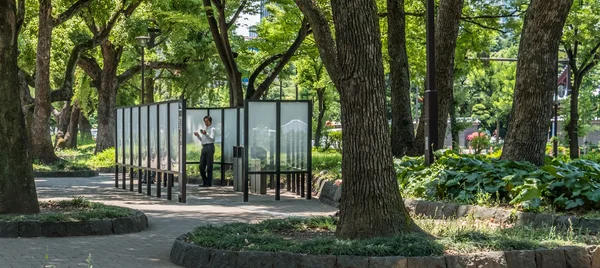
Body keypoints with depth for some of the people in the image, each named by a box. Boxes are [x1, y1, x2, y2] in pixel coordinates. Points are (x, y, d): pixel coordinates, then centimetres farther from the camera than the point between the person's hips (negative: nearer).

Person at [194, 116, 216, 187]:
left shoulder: (212, 129, 1)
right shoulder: (205, 129, 26)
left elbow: (212, 138, -13)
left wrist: (206, 134, -28)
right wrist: (198, 135, 14)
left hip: (210, 147, -8)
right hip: (204, 148, 8)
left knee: (209, 167, -5)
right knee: (201, 166, 3)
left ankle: (209, 183, -1)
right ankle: (205, 182, 13)